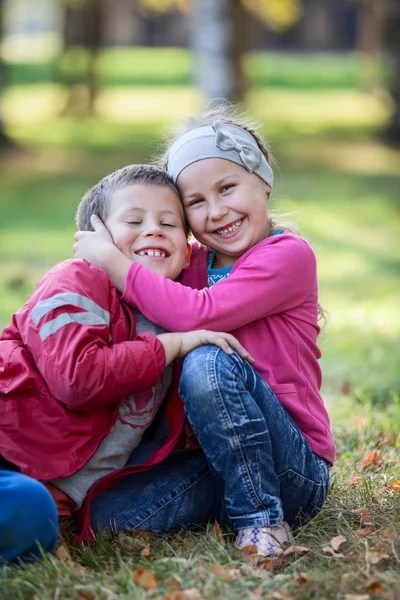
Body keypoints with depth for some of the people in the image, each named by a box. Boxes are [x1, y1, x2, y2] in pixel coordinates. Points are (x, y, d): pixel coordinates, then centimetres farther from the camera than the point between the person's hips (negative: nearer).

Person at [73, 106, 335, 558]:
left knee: (208, 363, -31)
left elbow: (199, 315, -24)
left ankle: (262, 519, -21)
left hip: (299, 473, -5)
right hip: (219, 466, 6)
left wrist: (111, 259, -17)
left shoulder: (289, 254, -11)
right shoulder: (195, 264, 11)